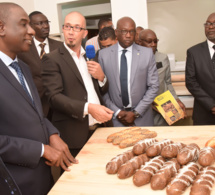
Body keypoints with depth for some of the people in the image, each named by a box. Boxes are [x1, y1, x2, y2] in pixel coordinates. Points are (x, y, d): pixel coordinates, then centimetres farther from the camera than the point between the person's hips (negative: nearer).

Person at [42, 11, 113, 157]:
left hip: (99, 128, 6)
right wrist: (88, 108, -28)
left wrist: (101, 77, -3)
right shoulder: (52, 59, -5)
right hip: (74, 134, -5)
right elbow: (54, 97, -15)